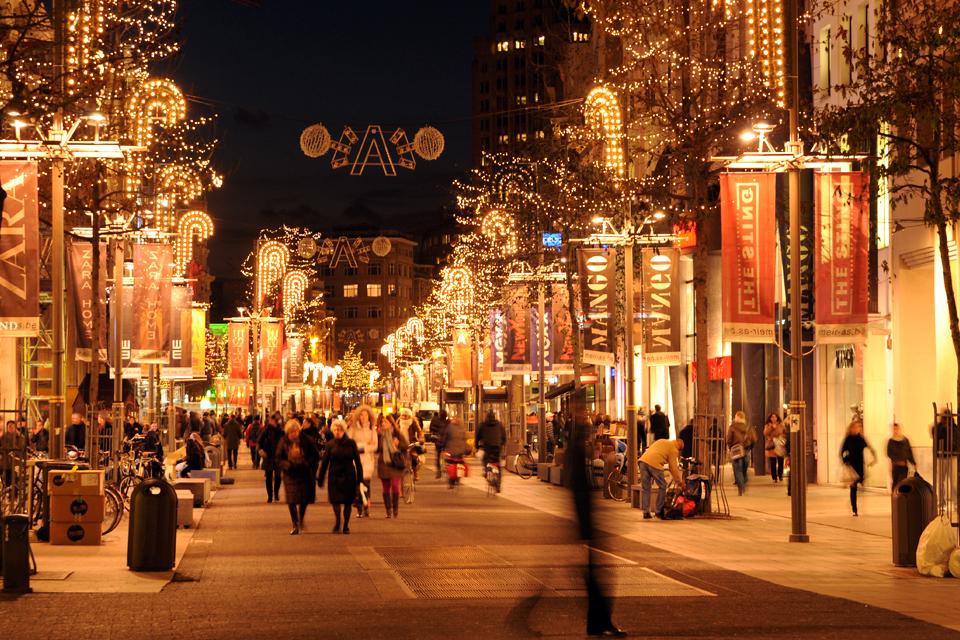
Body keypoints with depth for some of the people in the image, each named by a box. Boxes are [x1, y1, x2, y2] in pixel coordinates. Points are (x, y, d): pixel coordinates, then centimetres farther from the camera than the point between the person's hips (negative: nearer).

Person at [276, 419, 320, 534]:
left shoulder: (307, 440, -6)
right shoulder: (283, 442, -3)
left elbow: (316, 456, -1)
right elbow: (278, 459, 1)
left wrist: (306, 464, -18)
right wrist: (287, 465, -18)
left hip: (305, 474, 0)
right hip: (290, 475, 0)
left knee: (305, 499, 4)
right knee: (291, 501, -5)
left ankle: (301, 520, 31)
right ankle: (295, 526, 6)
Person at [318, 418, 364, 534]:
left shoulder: (351, 443, -1)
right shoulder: (330, 444, 0)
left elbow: (357, 461, 2)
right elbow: (325, 462, 4)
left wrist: (359, 479, 0)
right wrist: (320, 479, 2)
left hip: (349, 476, 0)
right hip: (334, 476, 0)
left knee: (347, 502, 4)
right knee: (335, 501, -9)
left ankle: (345, 525, 16)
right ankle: (337, 523, 10)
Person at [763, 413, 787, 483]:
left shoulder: (781, 425, 11)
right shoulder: (767, 426, 10)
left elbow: (785, 433, 9)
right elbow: (766, 433, -5)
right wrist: (771, 428, -13)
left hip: (780, 446, 1)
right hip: (772, 446, -1)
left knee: (780, 462, -1)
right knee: (773, 463, -6)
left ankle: (780, 477, 13)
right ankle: (774, 478, -3)